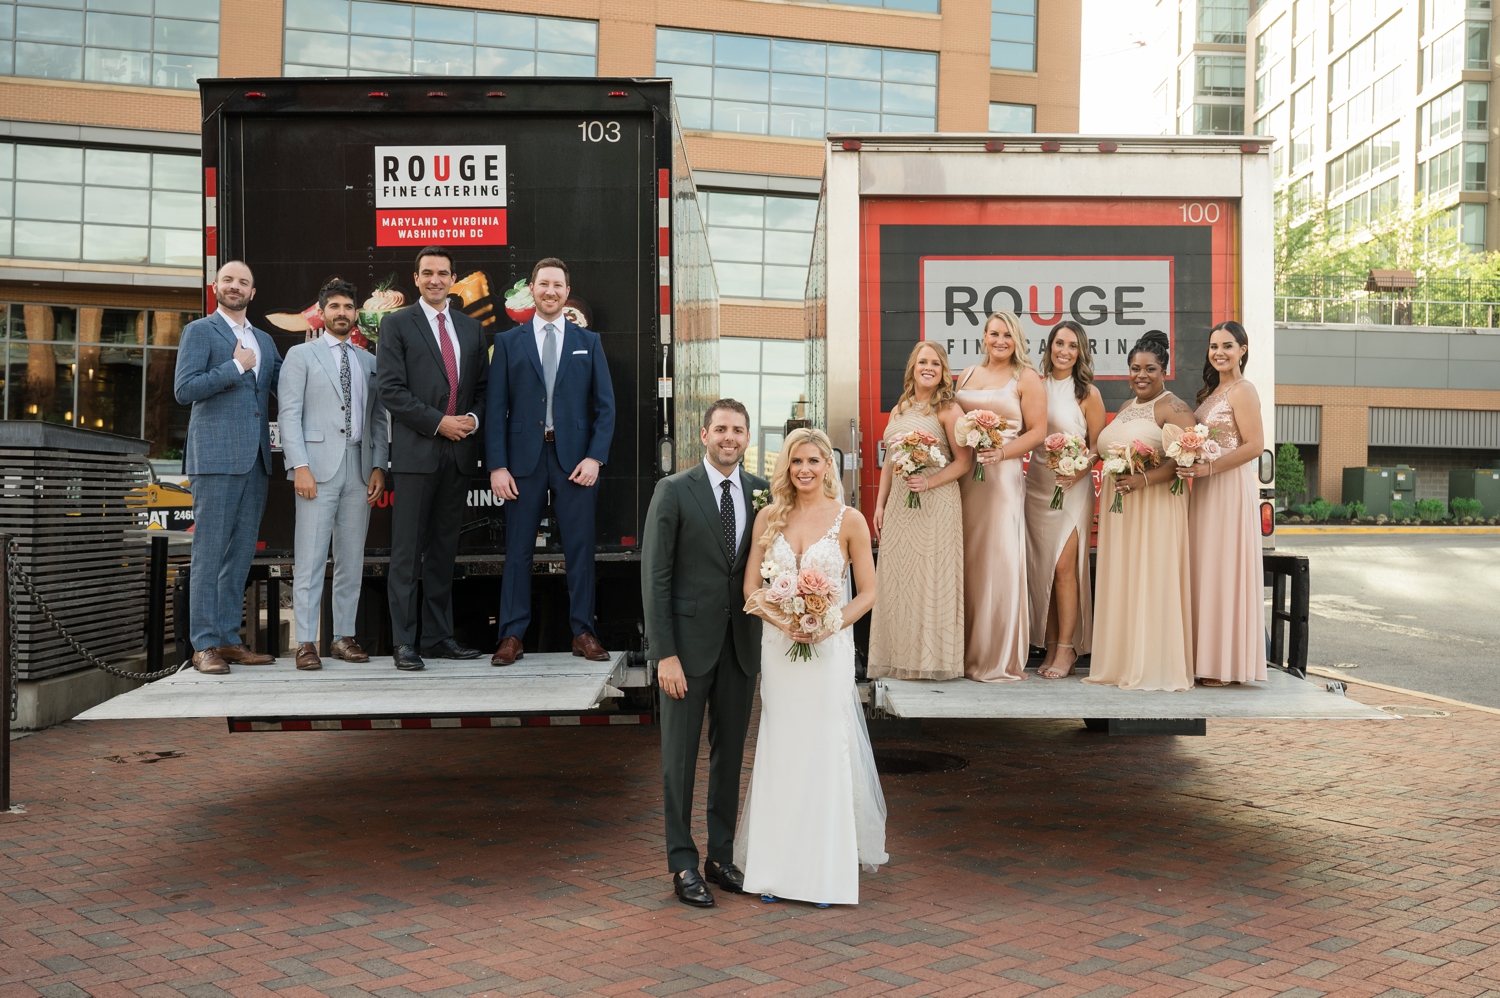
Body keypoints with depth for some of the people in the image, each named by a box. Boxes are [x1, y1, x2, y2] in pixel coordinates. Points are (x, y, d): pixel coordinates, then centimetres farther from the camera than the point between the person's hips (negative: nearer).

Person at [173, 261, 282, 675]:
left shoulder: (263, 341, 21)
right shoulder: (200, 331, 2)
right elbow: (184, 390, -9)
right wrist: (236, 366, -9)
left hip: (256, 458, 6)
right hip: (216, 455, -6)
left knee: (241, 552, 8)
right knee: (209, 553, -5)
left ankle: (229, 639, 14)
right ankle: (204, 645, -1)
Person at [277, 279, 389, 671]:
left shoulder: (369, 362, 17)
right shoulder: (301, 355, 6)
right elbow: (289, 414, -2)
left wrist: (379, 466, 4)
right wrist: (299, 466, -12)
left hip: (359, 468, 4)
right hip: (317, 467, -4)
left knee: (352, 558, 6)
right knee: (310, 558, -6)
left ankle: (344, 637, 13)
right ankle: (306, 642, -3)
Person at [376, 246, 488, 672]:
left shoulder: (471, 328, 16)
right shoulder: (396, 324, 2)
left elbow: (482, 386, 18)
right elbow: (391, 388, -6)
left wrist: (472, 418, -3)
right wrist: (438, 422, -13)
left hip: (459, 451, 5)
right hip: (416, 451, -5)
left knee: (445, 549, 10)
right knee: (407, 552, -3)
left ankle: (439, 637, 16)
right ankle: (404, 642, 1)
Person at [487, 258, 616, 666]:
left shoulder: (588, 341, 12)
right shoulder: (508, 342, 9)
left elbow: (604, 405, 7)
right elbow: (496, 408, 4)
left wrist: (595, 457, -5)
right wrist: (497, 465, -5)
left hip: (574, 458, 1)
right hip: (524, 458, 0)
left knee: (580, 548, 1)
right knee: (518, 549, 2)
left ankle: (583, 633, 10)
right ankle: (512, 636, 8)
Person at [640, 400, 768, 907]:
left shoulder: (761, 492, 5)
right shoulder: (674, 491, -7)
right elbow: (655, 576, -9)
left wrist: (770, 640, -2)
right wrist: (665, 654, -14)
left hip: (741, 642, 4)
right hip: (689, 642, -4)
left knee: (730, 752, 13)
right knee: (680, 755, 4)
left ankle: (721, 856, 27)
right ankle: (683, 865, 16)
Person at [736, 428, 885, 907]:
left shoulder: (849, 521, -3)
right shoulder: (769, 518, 4)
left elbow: (868, 592, -1)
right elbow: (751, 585, 5)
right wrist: (783, 618, -13)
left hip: (829, 647, -2)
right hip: (777, 646, 3)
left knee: (827, 752, 2)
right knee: (778, 751, 7)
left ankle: (828, 869, 14)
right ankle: (777, 865, 17)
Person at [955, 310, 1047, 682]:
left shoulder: (1026, 378, 4)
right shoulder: (967, 375, 17)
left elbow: (1037, 430, -3)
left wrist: (1002, 452, -17)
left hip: (1003, 476, -4)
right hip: (964, 475, 4)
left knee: (1000, 560, -5)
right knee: (967, 561, 3)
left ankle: (1000, 658, 3)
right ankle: (969, 650, 11)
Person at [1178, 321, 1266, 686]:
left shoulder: (1242, 391, -9)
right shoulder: (1211, 390, 17)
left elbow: (1254, 445, -17)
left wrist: (1208, 468, -22)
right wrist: (1192, 468, 4)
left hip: (1230, 488, -9)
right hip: (1205, 490, 9)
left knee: (1224, 571, -5)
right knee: (1206, 572, 8)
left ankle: (1226, 665, 2)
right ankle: (1207, 658, 13)